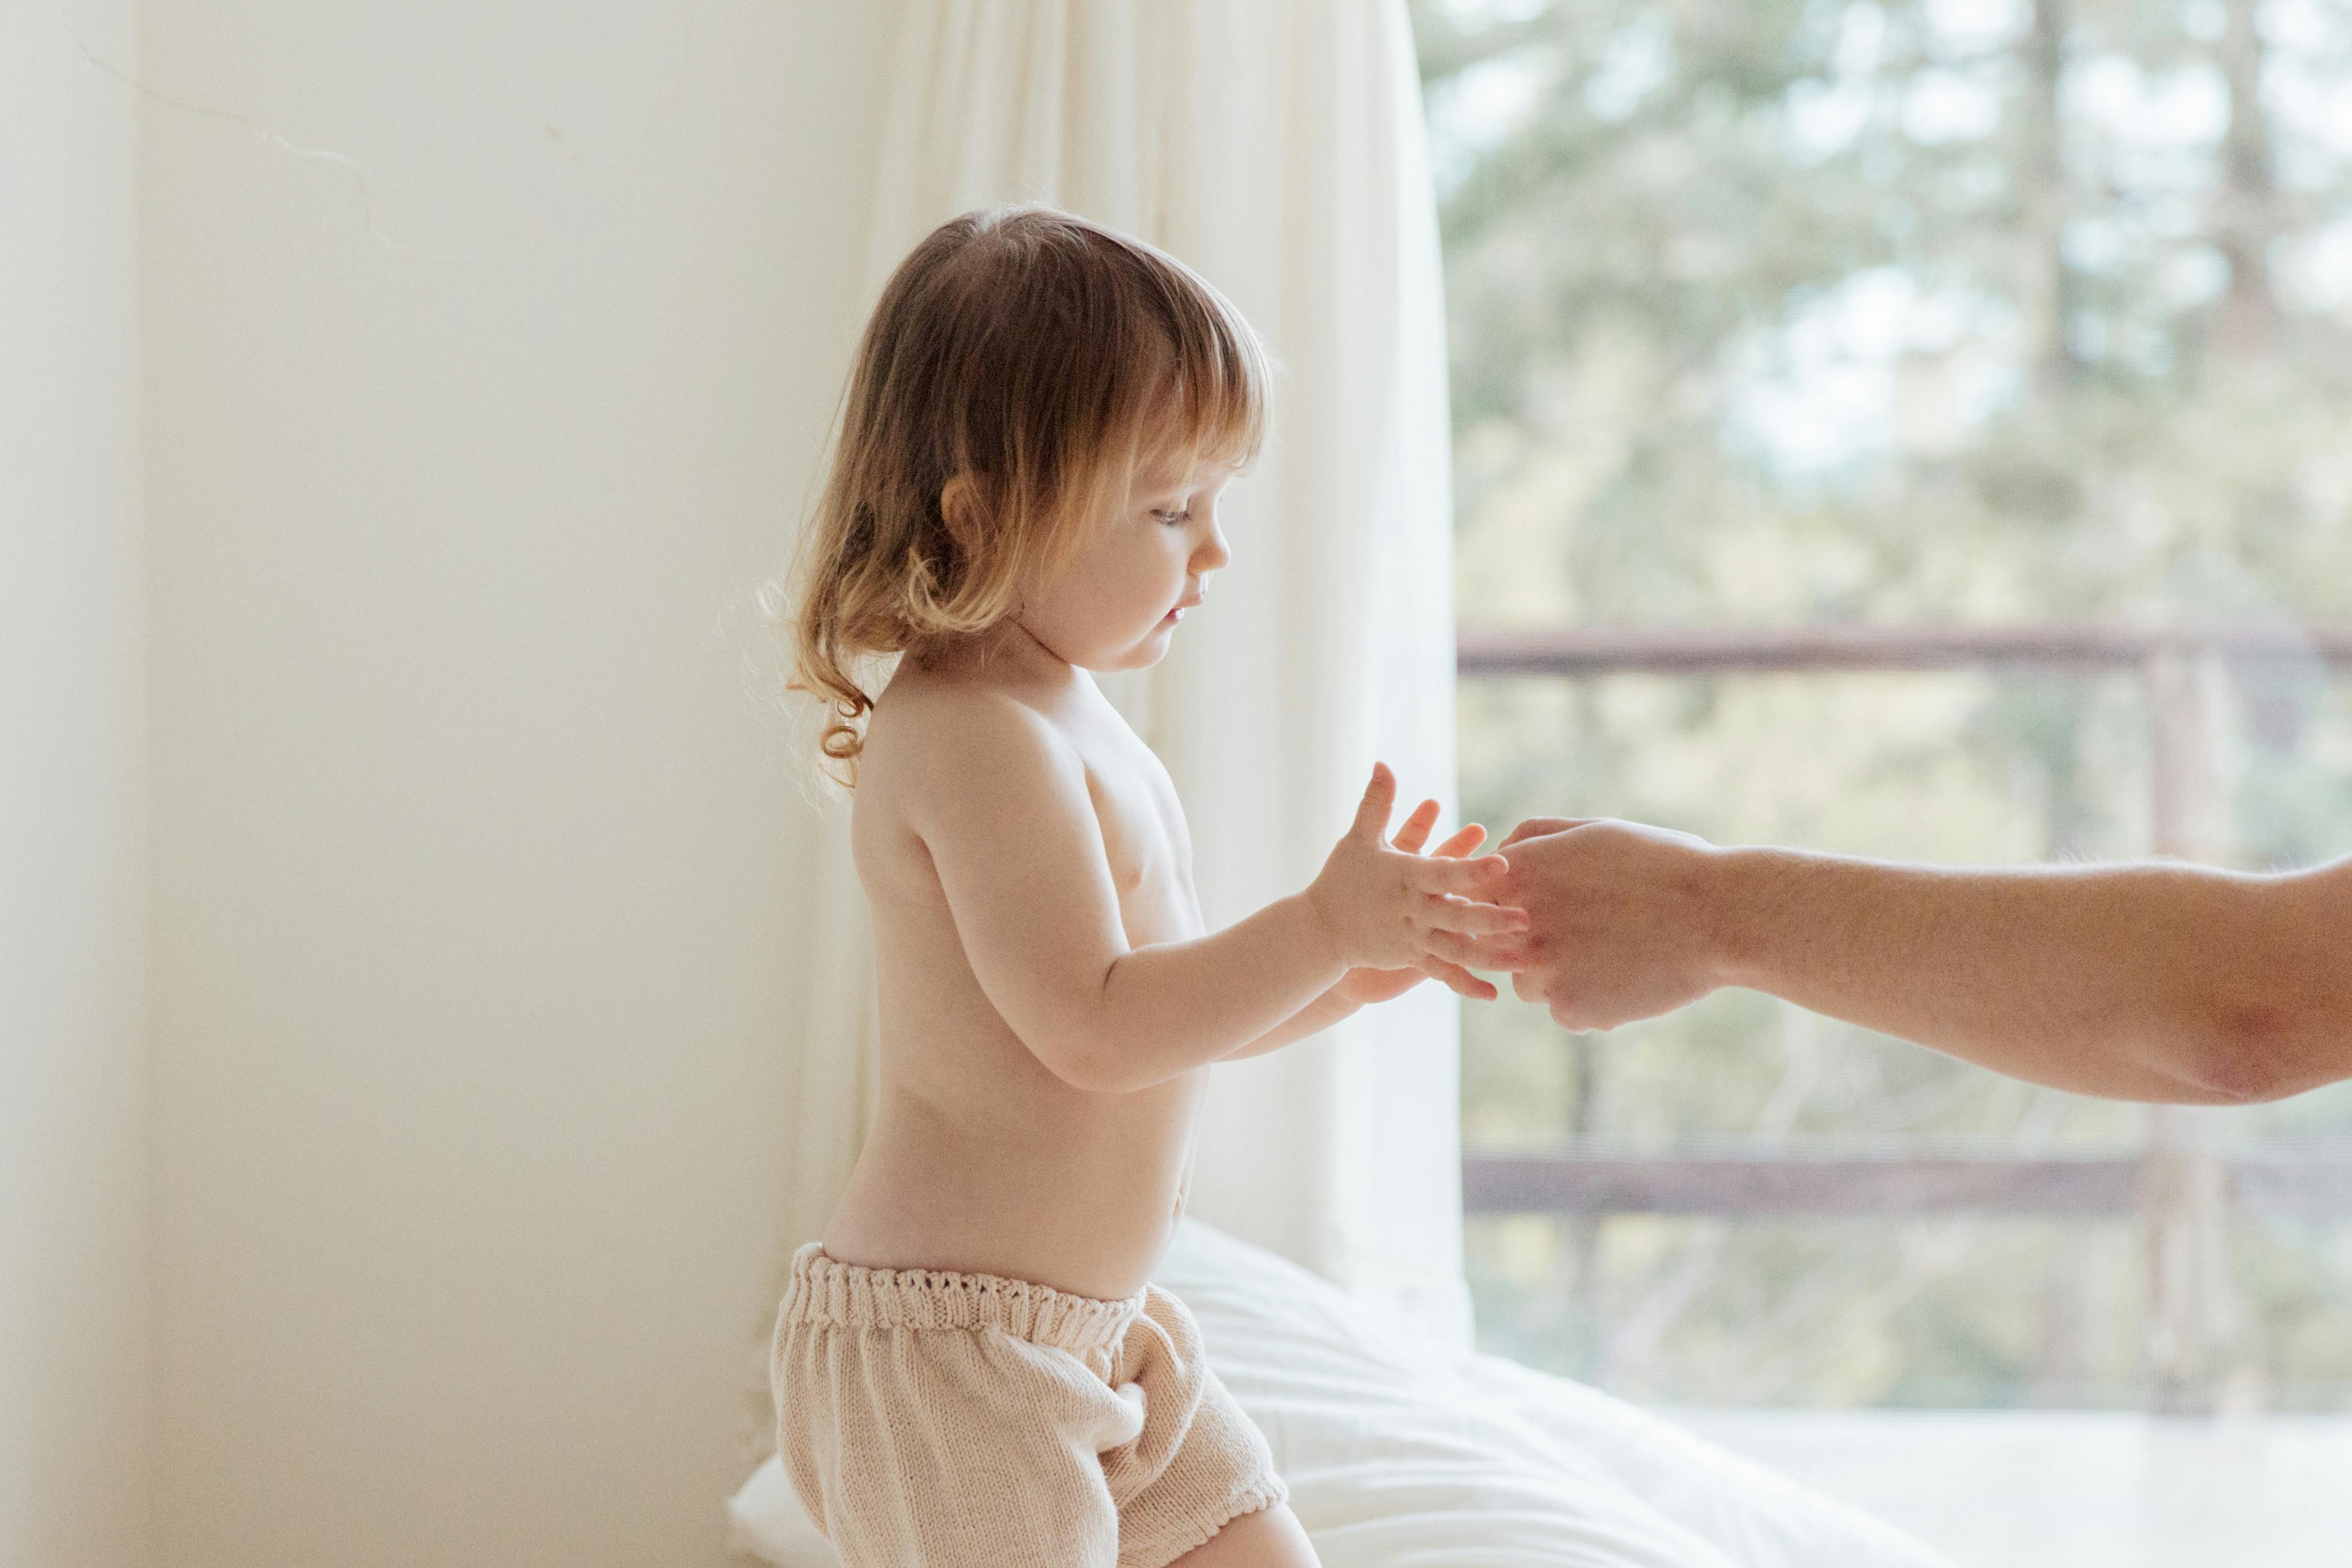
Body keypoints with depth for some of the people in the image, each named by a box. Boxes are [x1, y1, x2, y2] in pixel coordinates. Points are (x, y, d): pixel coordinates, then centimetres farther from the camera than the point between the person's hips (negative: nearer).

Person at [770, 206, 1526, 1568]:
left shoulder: (1069, 719, 13)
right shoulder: (976, 736, -20)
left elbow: (1175, 1011, 16)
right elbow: (1096, 1025, -26)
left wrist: (1356, 968, 3)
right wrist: (1323, 929, -24)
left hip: (1096, 1332, 11)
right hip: (951, 1343, -11)